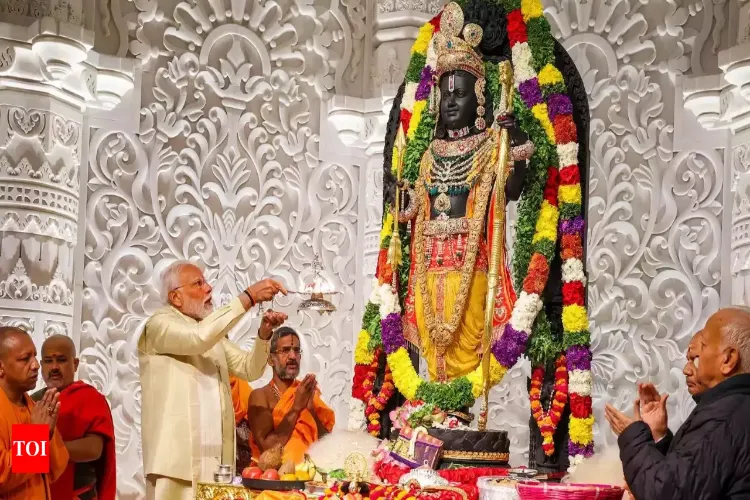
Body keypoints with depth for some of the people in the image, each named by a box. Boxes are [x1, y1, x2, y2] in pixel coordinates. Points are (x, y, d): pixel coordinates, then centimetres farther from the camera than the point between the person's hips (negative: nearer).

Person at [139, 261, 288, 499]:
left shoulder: (213, 333, 22)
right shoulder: (159, 325, -3)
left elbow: (250, 369, 16)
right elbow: (199, 337, -22)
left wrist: (264, 332, -2)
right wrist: (248, 297, -21)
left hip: (217, 458, 7)